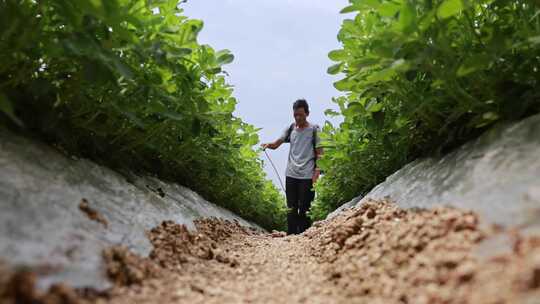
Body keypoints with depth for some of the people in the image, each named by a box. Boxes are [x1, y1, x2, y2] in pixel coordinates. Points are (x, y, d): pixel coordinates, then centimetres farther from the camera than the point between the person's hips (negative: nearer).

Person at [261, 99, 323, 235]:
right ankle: (291, 235, 13)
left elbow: (319, 153, -1)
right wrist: (268, 145, -16)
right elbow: (276, 144, 6)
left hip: (307, 176, -4)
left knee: (304, 208, 1)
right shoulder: (290, 129, 10)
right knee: (291, 208, 7)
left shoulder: (314, 130, 0)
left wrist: (317, 172, -10)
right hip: (291, 175, 4)